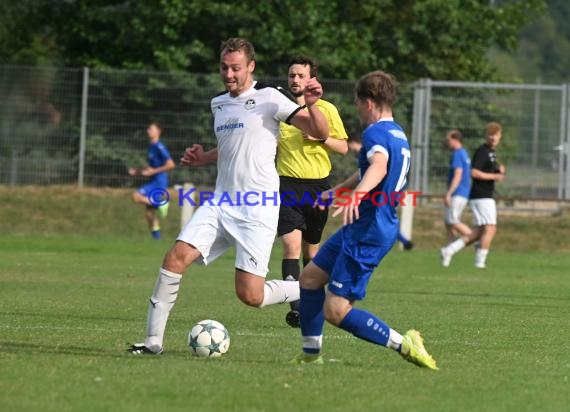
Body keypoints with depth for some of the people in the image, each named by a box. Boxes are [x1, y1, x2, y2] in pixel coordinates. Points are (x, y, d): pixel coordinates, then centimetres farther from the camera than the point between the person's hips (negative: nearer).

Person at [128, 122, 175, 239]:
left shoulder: (159, 147, -11)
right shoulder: (151, 147, 17)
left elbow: (170, 164, -19)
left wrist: (153, 171, -18)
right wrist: (137, 172, 15)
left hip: (159, 182, -9)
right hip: (153, 182, 9)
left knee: (136, 196, -24)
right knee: (149, 213, 9)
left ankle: (160, 203, -18)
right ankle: (156, 234, 14)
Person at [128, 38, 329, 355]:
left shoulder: (268, 98, -5)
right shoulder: (219, 104, 16)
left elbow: (320, 133, -9)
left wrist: (311, 104, -28)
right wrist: (204, 158, 15)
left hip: (257, 209, -6)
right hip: (220, 204, 6)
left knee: (250, 296, -11)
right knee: (176, 258, -12)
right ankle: (154, 340, -6)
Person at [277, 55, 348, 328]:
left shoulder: (326, 109, 3)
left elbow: (343, 147, 5)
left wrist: (322, 137, -13)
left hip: (318, 185, 1)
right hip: (288, 185, 0)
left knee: (311, 250, 11)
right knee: (291, 246, -17)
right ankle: (296, 307, -24)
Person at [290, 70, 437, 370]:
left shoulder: (375, 133, -17)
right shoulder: (398, 134, 16)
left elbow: (379, 166, -40)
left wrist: (357, 194, -58)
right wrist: (337, 190, 51)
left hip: (368, 234, -10)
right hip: (362, 229, 10)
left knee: (335, 311, -12)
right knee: (310, 278, 17)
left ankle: (402, 344, -12)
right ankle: (311, 353, 22)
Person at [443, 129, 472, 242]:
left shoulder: (457, 154, -12)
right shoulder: (464, 154, 18)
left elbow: (457, 176, -20)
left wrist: (448, 194, -22)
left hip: (457, 194, -10)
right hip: (464, 193, 10)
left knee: (453, 221, -12)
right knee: (448, 222, 10)